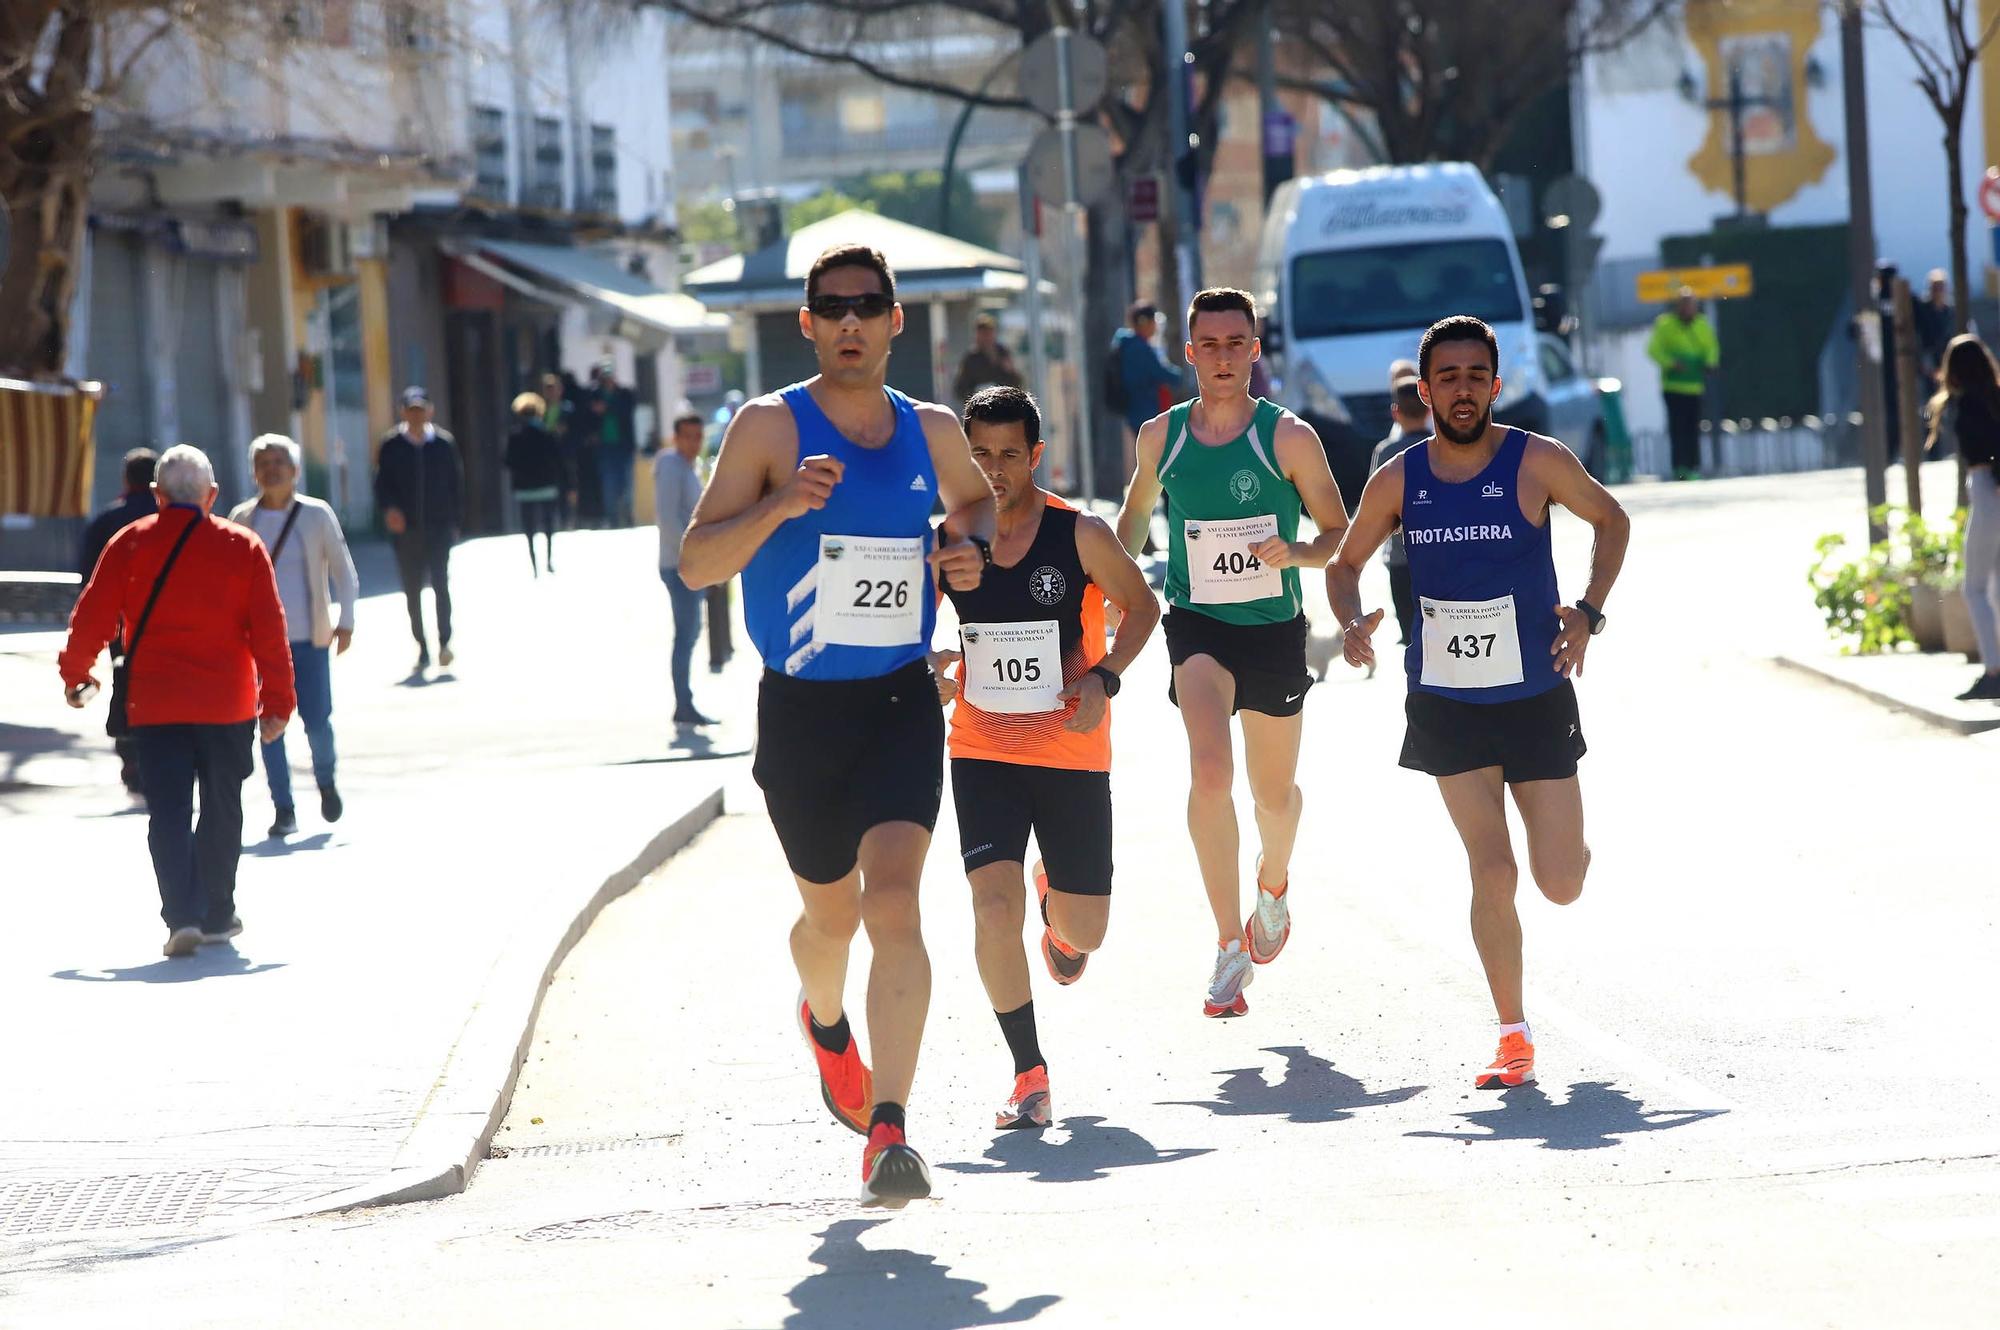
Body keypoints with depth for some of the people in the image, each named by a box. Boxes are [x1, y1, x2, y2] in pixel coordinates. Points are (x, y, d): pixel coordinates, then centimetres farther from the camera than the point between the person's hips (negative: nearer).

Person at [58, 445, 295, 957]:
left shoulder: (130, 544, -1)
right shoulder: (242, 546, 1)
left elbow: (92, 616, 0)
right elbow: (269, 630, -1)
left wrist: (76, 674, 16)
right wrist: (276, 700, 5)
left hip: (153, 703, -1)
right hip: (227, 703, 1)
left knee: (169, 813, -1)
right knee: (222, 809, 15)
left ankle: (182, 915, -17)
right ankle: (217, 916, 23)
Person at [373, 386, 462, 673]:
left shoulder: (444, 444, 2)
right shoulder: (391, 445, 1)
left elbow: (456, 484, 6)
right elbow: (382, 484, 2)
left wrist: (454, 522, 1)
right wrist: (389, 509, -17)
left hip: (439, 526, -1)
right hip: (406, 528, 1)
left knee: (441, 583, -10)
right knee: (412, 590, 5)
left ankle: (444, 642, -1)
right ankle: (422, 649, 12)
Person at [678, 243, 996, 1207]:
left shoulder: (931, 431, 5)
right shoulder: (770, 428, -6)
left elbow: (974, 497, 28)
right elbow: (695, 564, -10)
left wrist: (971, 548, 6)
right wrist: (777, 508, -26)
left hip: (901, 703, 1)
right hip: (801, 708, -1)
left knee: (892, 901, -17)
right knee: (832, 911, 15)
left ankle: (887, 1133, -21)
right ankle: (825, 1020, 52)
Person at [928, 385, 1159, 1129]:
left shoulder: (1080, 536, -9)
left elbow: (1139, 605, 4)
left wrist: (1105, 677, -11)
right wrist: (930, 669, -9)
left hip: (1074, 755, -1)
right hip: (983, 753, 1)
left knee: (1084, 930, 5)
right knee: (994, 905, -16)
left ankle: (1058, 911, 46)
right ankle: (1030, 1076, -4)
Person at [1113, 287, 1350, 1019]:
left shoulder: (1288, 437, -8)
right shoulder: (1160, 436, 0)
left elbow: (1340, 534, -4)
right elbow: (1137, 508, 20)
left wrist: (1294, 552, -23)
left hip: (1275, 630, 0)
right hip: (1198, 627, 0)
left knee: (1275, 793, 14)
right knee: (1209, 772, -24)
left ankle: (1274, 882, 50)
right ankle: (1230, 947, -17)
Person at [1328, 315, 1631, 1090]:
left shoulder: (1538, 464, -8)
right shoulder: (1397, 482, -3)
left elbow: (1611, 520, 8)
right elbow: (1345, 562, 11)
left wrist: (1587, 613, -4)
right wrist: (1352, 622, -10)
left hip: (1536, 698, -1)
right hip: (1445, 704, 1)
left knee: (1561, 884, 0)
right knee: (1491, 872, -8)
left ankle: (1565, 847, 39)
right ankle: (1513, 1038, 5)